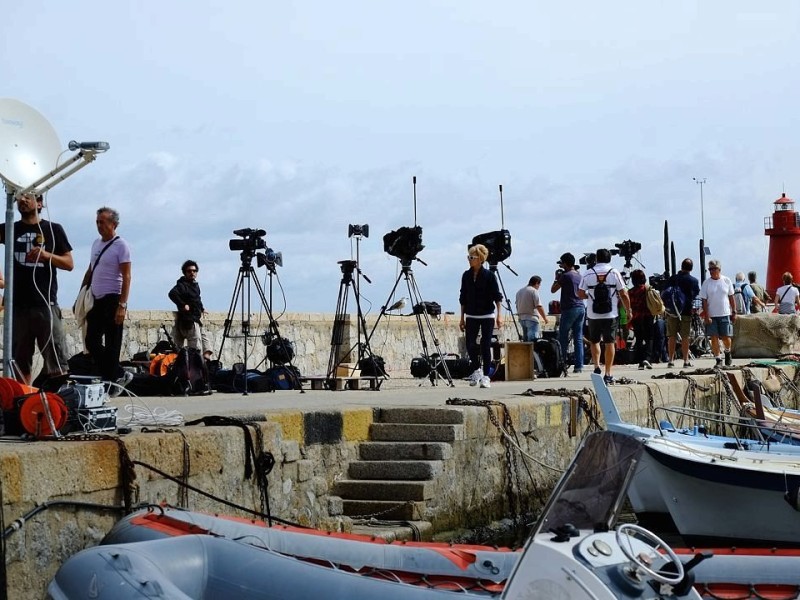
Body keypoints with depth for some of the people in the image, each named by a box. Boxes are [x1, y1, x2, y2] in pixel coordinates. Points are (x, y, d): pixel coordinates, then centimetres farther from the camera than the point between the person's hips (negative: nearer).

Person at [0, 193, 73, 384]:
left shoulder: (53, 229, 7)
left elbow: (69, 264, 5)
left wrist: (47, 255, -11)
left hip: (46, 305, -2)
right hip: (18, 306, 2)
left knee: (57, 361, -6)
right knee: (20, 362, 4)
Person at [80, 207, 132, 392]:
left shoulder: (121, 246, -9)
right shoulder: (96, 243, 14)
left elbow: (126, 277, -14)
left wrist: (122, 305, -21)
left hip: (112, 300, -8)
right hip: (96, 300, 8)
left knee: (112, 346, -3)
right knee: (92, 342, 6)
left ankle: (111, 383, 2)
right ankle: (119, 375, 17)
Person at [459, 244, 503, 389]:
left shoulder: (489, 275, -6)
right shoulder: (466, 275, 5)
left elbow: (497, 296, -5)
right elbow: (463, 298, 10)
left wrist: (499, 315, -13)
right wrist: (462, 318, 10)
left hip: (487, 315, -3)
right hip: (471, 316, 3)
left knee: (485, 346, -4)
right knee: (470, 344, -3)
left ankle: (485, 376, 3)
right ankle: (476, 370, 21)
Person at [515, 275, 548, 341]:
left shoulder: (519, 292, 14)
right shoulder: (534, 291, -10)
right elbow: (539, 306, -15)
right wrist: (545, 318, -8)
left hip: (521, 318, 8)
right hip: (531, 318, -8)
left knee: (526, 339, 13)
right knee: (533, 339, -12)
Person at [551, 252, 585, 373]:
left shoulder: (565, 276, -10)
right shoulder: (578, 275, 13)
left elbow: (553, 290, -6)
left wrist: (557, 278, 10)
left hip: (570, 309, -7)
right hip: (581, 308, 7)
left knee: (563, 338, -1)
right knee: (578, 338, 5)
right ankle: (579, 365, 1)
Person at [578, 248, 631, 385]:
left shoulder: (588, 274, 0)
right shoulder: (614, 273, -1)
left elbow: (581, 293, 0)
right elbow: (623, 294, -2)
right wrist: (628, 311, 8)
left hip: (593, 314, 1)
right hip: (610, 314, -1)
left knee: (594, 341, 17)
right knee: (609, 343, 4)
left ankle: (596, 366, 0)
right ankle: (608, 374, 3)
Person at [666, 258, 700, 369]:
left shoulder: (673, 278, 0)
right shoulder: (694, 280, -2)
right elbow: (697, 294, 11)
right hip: (687, 311, -1)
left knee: (672, 337, 5)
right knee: (685, 337, 3)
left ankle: (671, 361, 5)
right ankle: (686, 361, 5)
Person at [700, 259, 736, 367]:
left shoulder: (727, 281, 3)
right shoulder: (706, 283, -1)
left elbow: (731, 297, 10)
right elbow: (704, 301, -2)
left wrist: (734, 312, 7)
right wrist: (706, 316, -9)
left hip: (725, 314, 0)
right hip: (711, 315, 0)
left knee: (726, 337, -1)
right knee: (714, 338, -2)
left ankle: (727, 352, 29)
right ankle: (718, 359, 8)